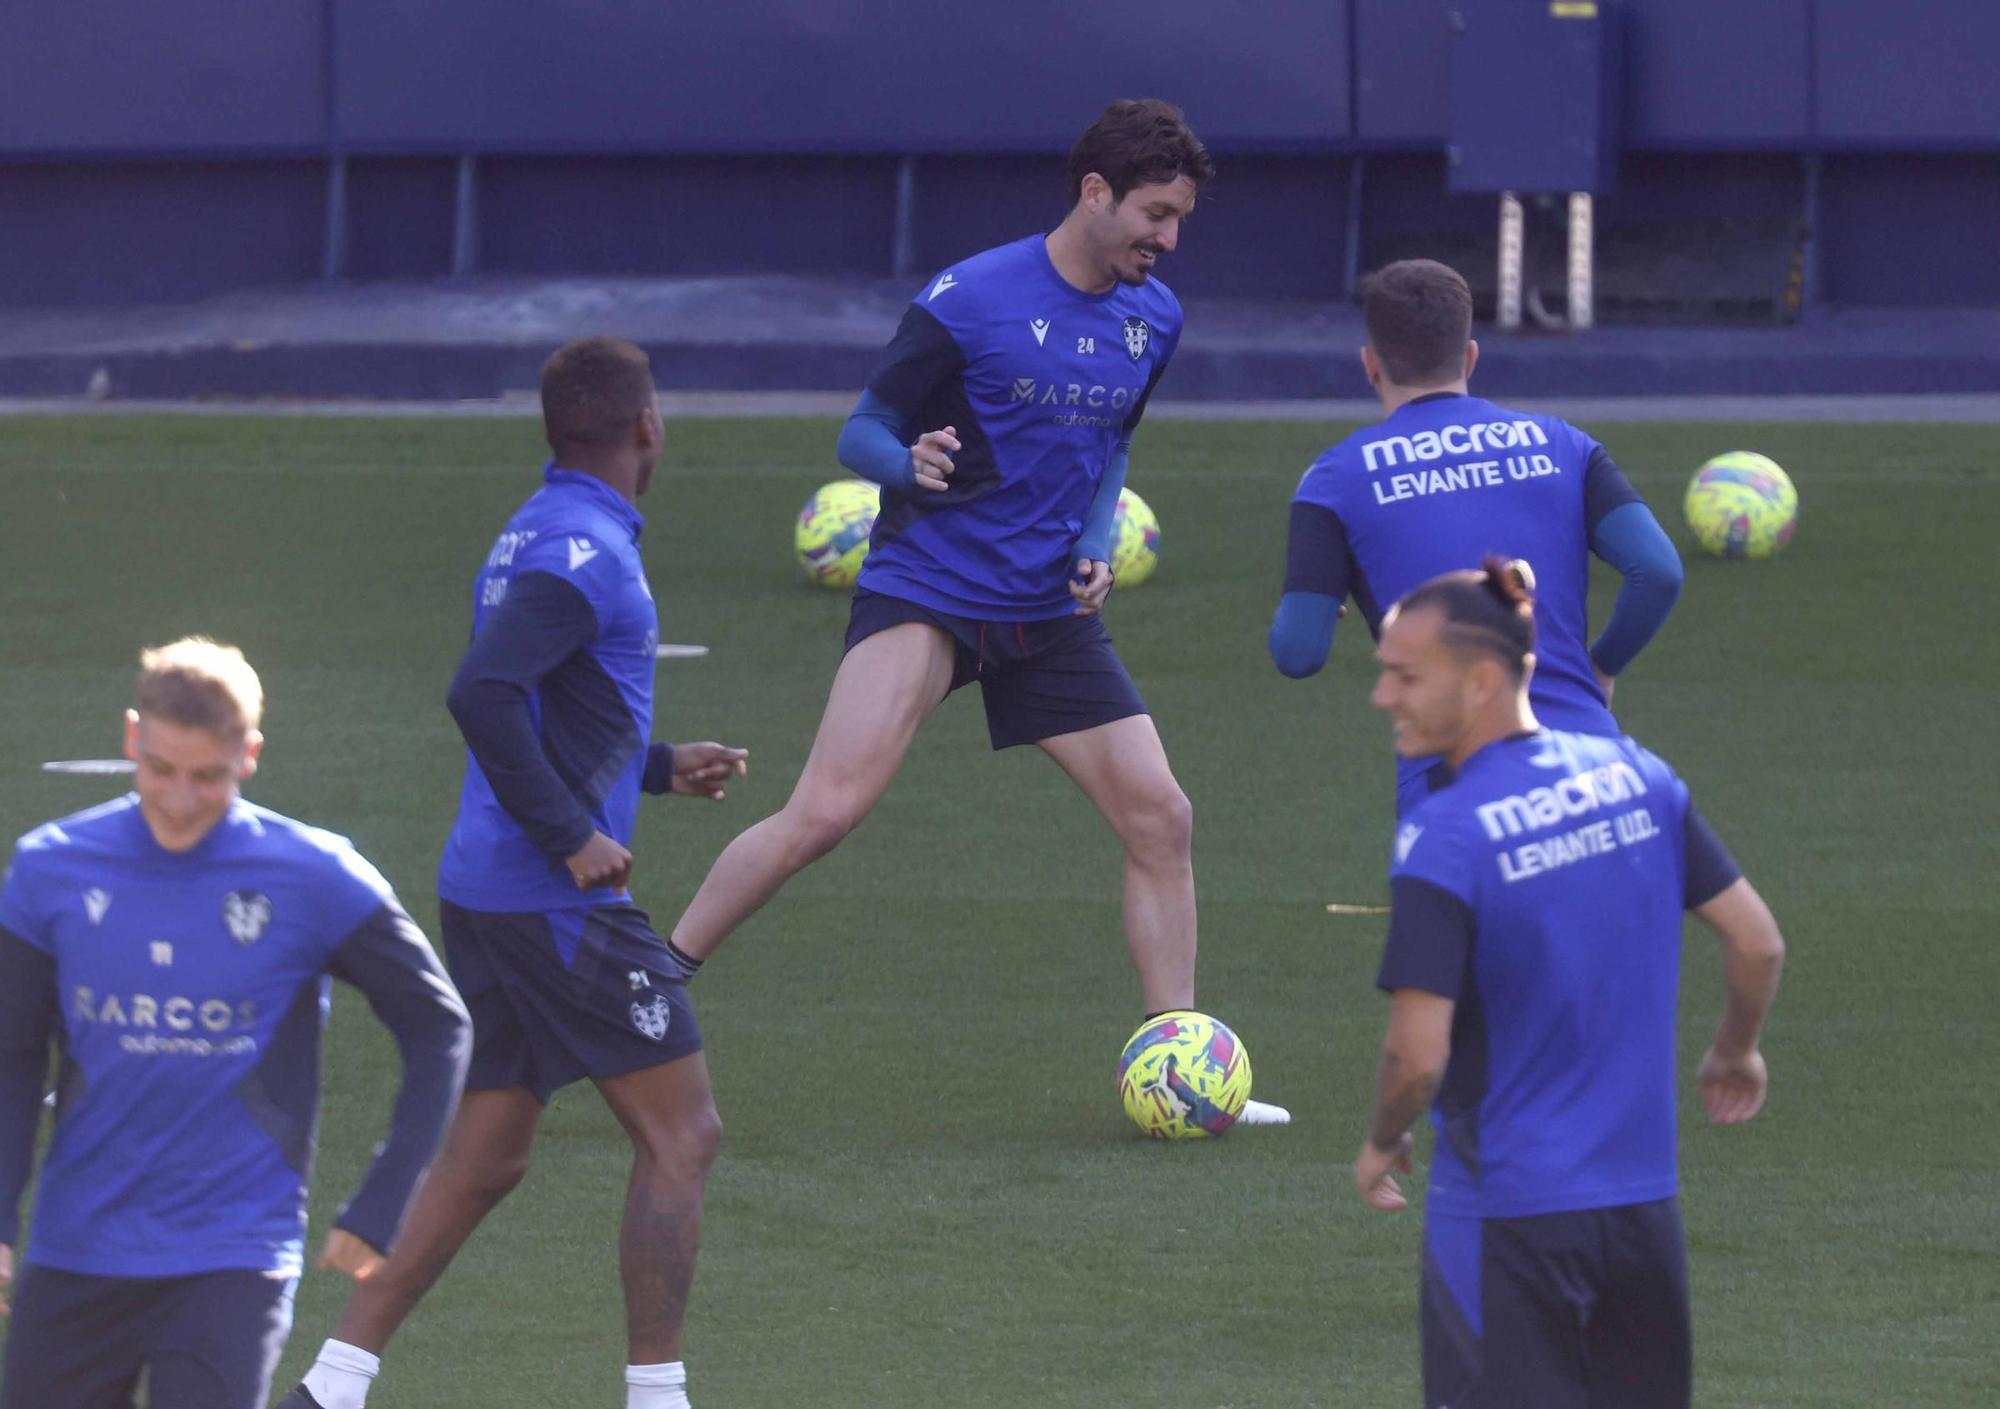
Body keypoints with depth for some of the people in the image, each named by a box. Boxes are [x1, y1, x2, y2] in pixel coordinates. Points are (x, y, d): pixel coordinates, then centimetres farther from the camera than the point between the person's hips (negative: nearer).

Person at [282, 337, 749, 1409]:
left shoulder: (534, 536, 15)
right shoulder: (586, 551, -15)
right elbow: (481, 691, -27)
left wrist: (659, 768, 25)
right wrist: (572, 837, -23)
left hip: (483, 894, 10)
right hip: (560, 905, -10)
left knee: (482, 1160, 12)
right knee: (680, 1134, -1)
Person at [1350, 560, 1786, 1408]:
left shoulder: (1442, 839, -18)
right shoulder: (1632, 775, 1)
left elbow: (1419, 1054, -21)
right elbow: (1757, 942, 6)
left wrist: (1382, 1144, 0)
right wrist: (1734, 1053, 26)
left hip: (1503, 1218, -6)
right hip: (1643, 1200, 6)